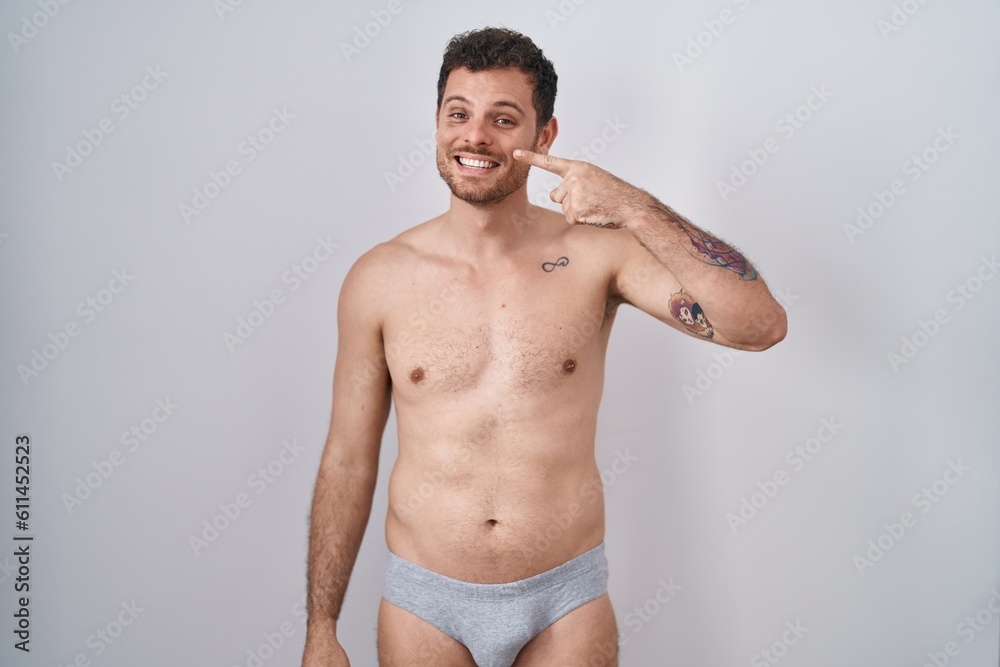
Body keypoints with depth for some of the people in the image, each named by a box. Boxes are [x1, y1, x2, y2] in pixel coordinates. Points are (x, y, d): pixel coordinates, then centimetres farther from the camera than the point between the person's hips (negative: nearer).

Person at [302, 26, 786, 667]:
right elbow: (348, 460, -1)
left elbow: (761, 325, -18)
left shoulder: (595, 253, -8)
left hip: (566, 601, 0)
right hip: (423, 602, 1)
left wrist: (636, 208, -25)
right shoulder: (379, 278, -6)